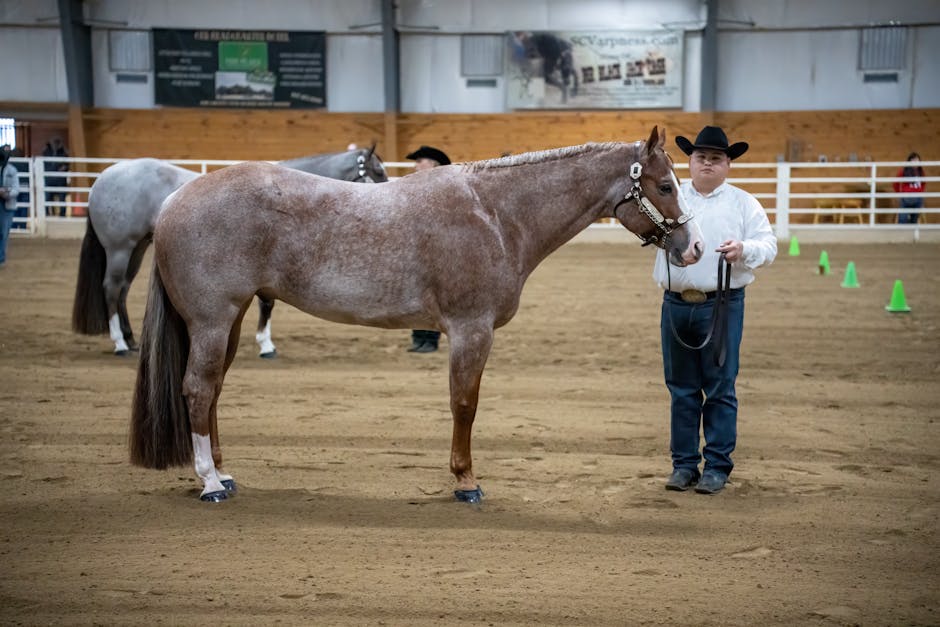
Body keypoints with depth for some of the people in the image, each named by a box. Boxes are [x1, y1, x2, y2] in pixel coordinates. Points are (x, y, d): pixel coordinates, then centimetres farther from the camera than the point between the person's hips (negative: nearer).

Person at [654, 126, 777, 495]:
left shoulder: (743, 203, 4)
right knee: (681, 389, 8)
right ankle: (684, 464, 16)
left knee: (720, 389, -1)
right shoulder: (671, 197, 10)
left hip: (722, 305, -2)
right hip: (676, 305, 2)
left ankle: (717, 466, 7)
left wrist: (744, 250, -22)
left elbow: (768, 246, 0)